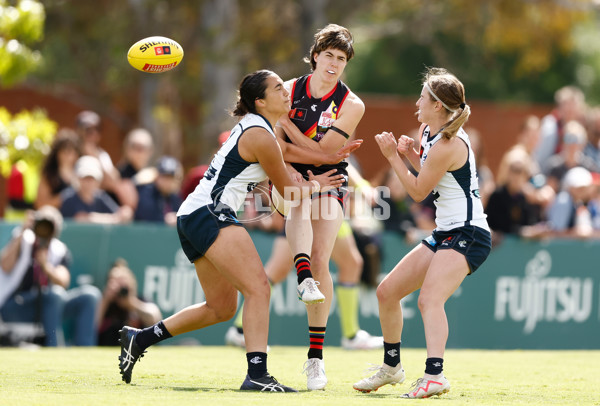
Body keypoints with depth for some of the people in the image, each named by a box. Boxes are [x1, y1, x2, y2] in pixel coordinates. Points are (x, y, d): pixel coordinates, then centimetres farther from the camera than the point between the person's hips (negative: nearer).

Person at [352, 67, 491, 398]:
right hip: (444, 233, 10)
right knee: (387, 291, 13)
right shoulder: (429, 132, 10)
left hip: (467, 234, -10)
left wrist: (393, 157, -6)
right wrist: (410, 153, 9)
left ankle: (434, 376, -44)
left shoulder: (448, 145, -19)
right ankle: (391, 367, 28)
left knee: (429, 298, -30)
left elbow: (418, 191, -11)